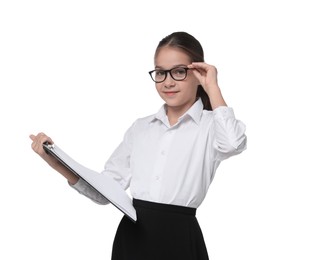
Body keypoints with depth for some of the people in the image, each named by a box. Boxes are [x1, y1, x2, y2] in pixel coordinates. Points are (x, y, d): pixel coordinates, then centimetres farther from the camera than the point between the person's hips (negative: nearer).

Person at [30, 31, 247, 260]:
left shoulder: (210, 125, -1)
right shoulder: (140, 127, 12)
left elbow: (233, 143, -26)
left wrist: (212, 88, -13)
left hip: (178, 238, -4)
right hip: (131, 237, 4)